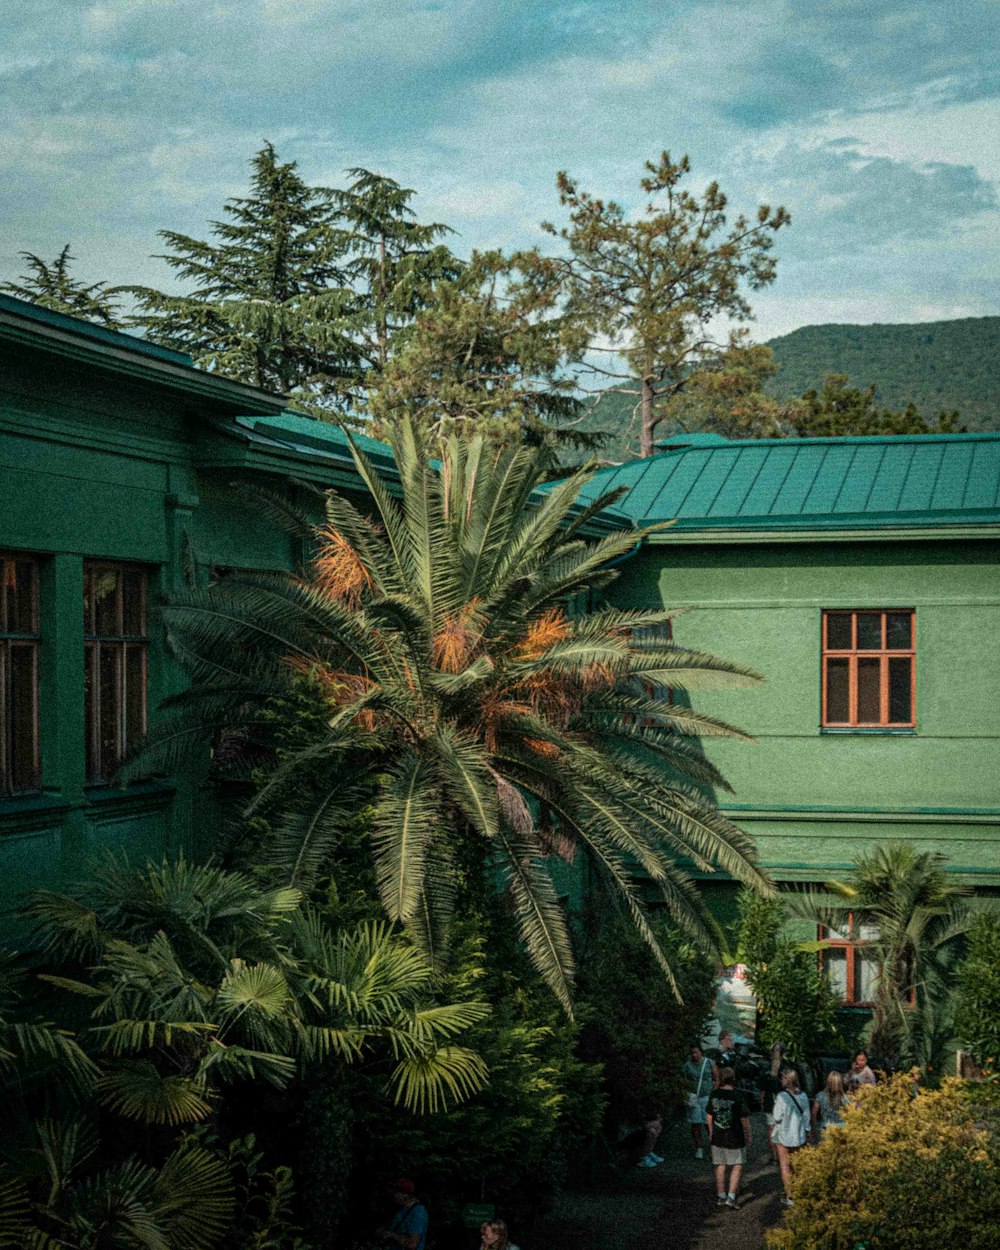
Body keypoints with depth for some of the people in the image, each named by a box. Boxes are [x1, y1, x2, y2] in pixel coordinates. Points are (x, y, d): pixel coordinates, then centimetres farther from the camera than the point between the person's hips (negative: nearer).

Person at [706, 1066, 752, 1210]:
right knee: (737, 1166, 8)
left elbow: (709, 1116, 4)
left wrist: (711, 1133, 18)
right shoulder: (737, 1096, -17)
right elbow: (744, 1118, -12)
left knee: (720, 1166, 15)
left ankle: (721, 1196, 21)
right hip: (735, 1138, -4)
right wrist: (748, 1136, 0)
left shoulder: (714, 1094, -4)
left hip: (717, 1137, 4)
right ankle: (731, 1196, -1)